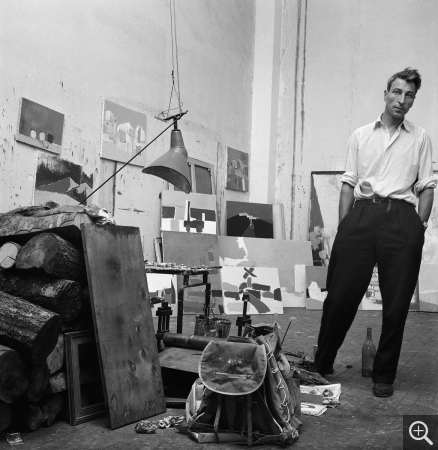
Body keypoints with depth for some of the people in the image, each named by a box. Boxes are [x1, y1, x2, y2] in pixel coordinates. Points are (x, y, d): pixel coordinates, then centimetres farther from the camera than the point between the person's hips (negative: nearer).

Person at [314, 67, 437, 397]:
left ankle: (384, 375, 16)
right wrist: (343, 227, 4)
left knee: (396, 302, 1)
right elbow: (349, 183, 12)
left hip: (401, 218, 0)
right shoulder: (361, 135, 16)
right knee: (341, 294, -2)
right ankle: (321, 364, 12)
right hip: (361, 213, 0)